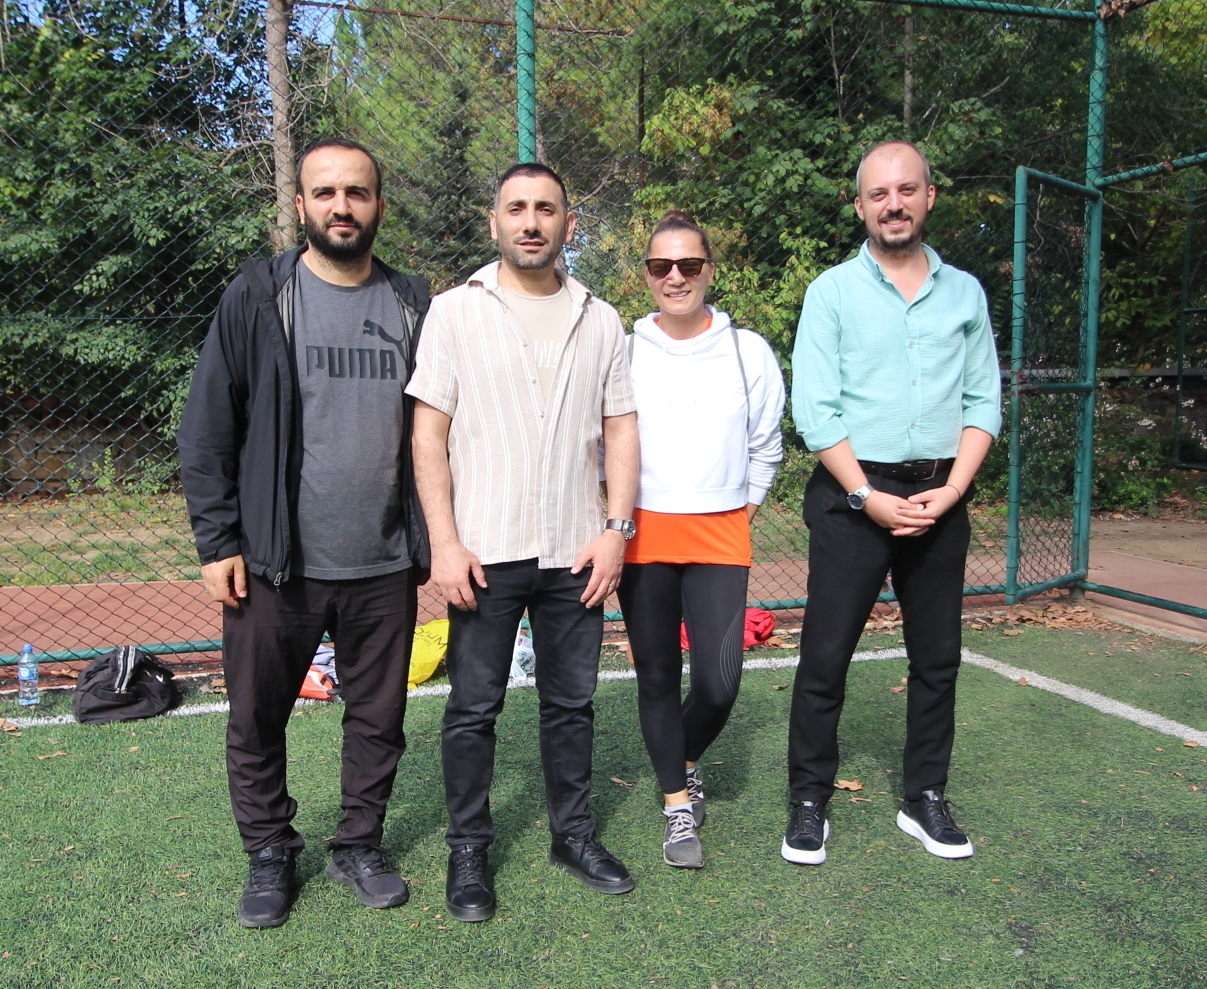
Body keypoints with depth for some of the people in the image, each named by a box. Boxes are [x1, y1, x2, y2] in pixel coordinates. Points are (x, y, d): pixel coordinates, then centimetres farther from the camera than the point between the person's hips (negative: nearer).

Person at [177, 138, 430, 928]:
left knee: (380, 719, 13)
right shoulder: (257, 299, -2)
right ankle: (269, 855, 32)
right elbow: (208, 430, -2)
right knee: (257, 721, 10)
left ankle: (360, 845, 34)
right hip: (275, 565, -1)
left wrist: (431, 539, 6)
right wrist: (218, 542, -6)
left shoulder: (414, 305, 5)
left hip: (385, 566, 2)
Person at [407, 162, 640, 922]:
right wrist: (445, 542, -10)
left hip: (576, 550, 3)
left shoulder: (600, 320, 9)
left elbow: (621, 427, 9)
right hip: (485, 551, -2)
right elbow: (429, 433, -4)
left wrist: (616, 527, -2)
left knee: (571, 701, 13)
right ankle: (469, 850, 22)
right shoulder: (456, 312, 0)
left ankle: (574, 833, 30)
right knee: (475, 707, 7)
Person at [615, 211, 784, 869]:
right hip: (642, 535, 0)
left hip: (720, 536, 1)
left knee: (720, 682, -4)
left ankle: (684, 761, 29)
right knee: (657, 676, 7)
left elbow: (766, 446, 13)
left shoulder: (748, 351, 4)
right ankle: (677, 804, 24)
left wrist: (745, 510, 8)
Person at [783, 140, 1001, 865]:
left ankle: (926, 799, 24)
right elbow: (815, 410, -7)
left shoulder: (965, 292, 10)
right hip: (853, 494, -3)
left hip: (940, 498, 4)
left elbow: (984, 403, 6)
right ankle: (810, 802, 13)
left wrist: (951, 489, -7)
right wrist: (868, 496, -13)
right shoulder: (833, 290, 0)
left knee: (938, 656, 10)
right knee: (826, 655, -1)